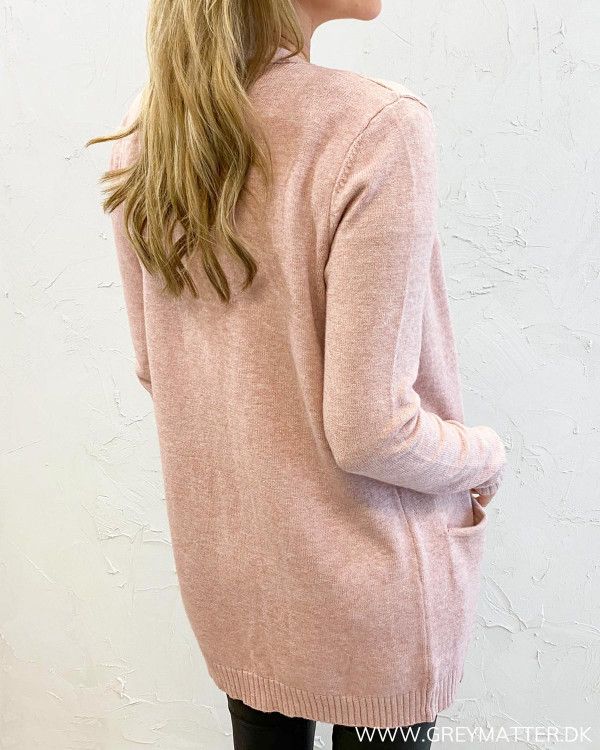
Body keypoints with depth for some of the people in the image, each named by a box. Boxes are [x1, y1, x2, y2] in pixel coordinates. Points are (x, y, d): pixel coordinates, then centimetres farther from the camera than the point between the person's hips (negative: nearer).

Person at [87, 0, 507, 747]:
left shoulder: (142, 132, -4)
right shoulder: (377, 129, -25)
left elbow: (154, 367, 4)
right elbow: (370, 428, -24)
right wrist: (484, 459, -4)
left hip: (224, 560, 6)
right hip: (362, 581, -5)